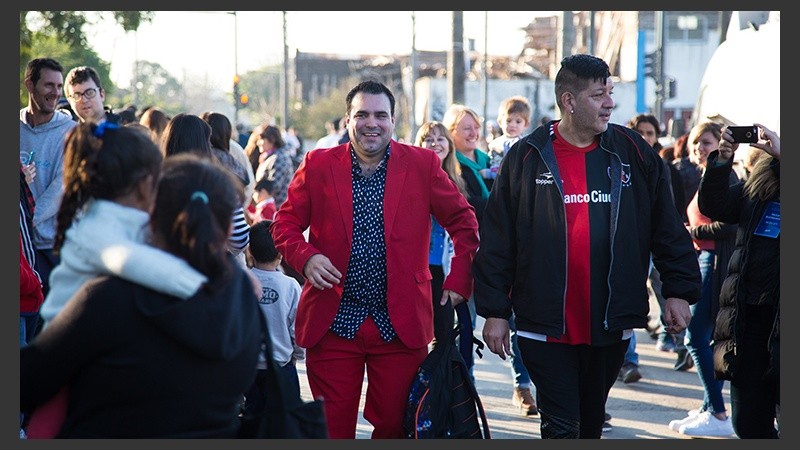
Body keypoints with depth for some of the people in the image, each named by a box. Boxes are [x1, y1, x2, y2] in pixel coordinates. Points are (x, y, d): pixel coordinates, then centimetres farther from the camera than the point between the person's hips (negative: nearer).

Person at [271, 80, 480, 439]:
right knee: (332, 429, 3)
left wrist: (458, 282, -1)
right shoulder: (318, 165, 3)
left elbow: (464, 223, 9)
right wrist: (306, 258, -12)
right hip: (333, 324, 0)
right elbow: (285, 224, 8)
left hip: (401, 325, 0)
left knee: (394, 426, 5)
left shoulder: (423, 165, 3)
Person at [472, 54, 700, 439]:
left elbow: (667, 229, 7)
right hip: (546, 326, -3)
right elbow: (497, 240, -2)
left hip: (610, 325, 3)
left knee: (591, 425, 16)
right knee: (561, 429, -6)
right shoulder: (527, 157, -3)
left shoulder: (632, 153, 3)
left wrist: (679, 290, 0)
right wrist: (494, 311, -4)